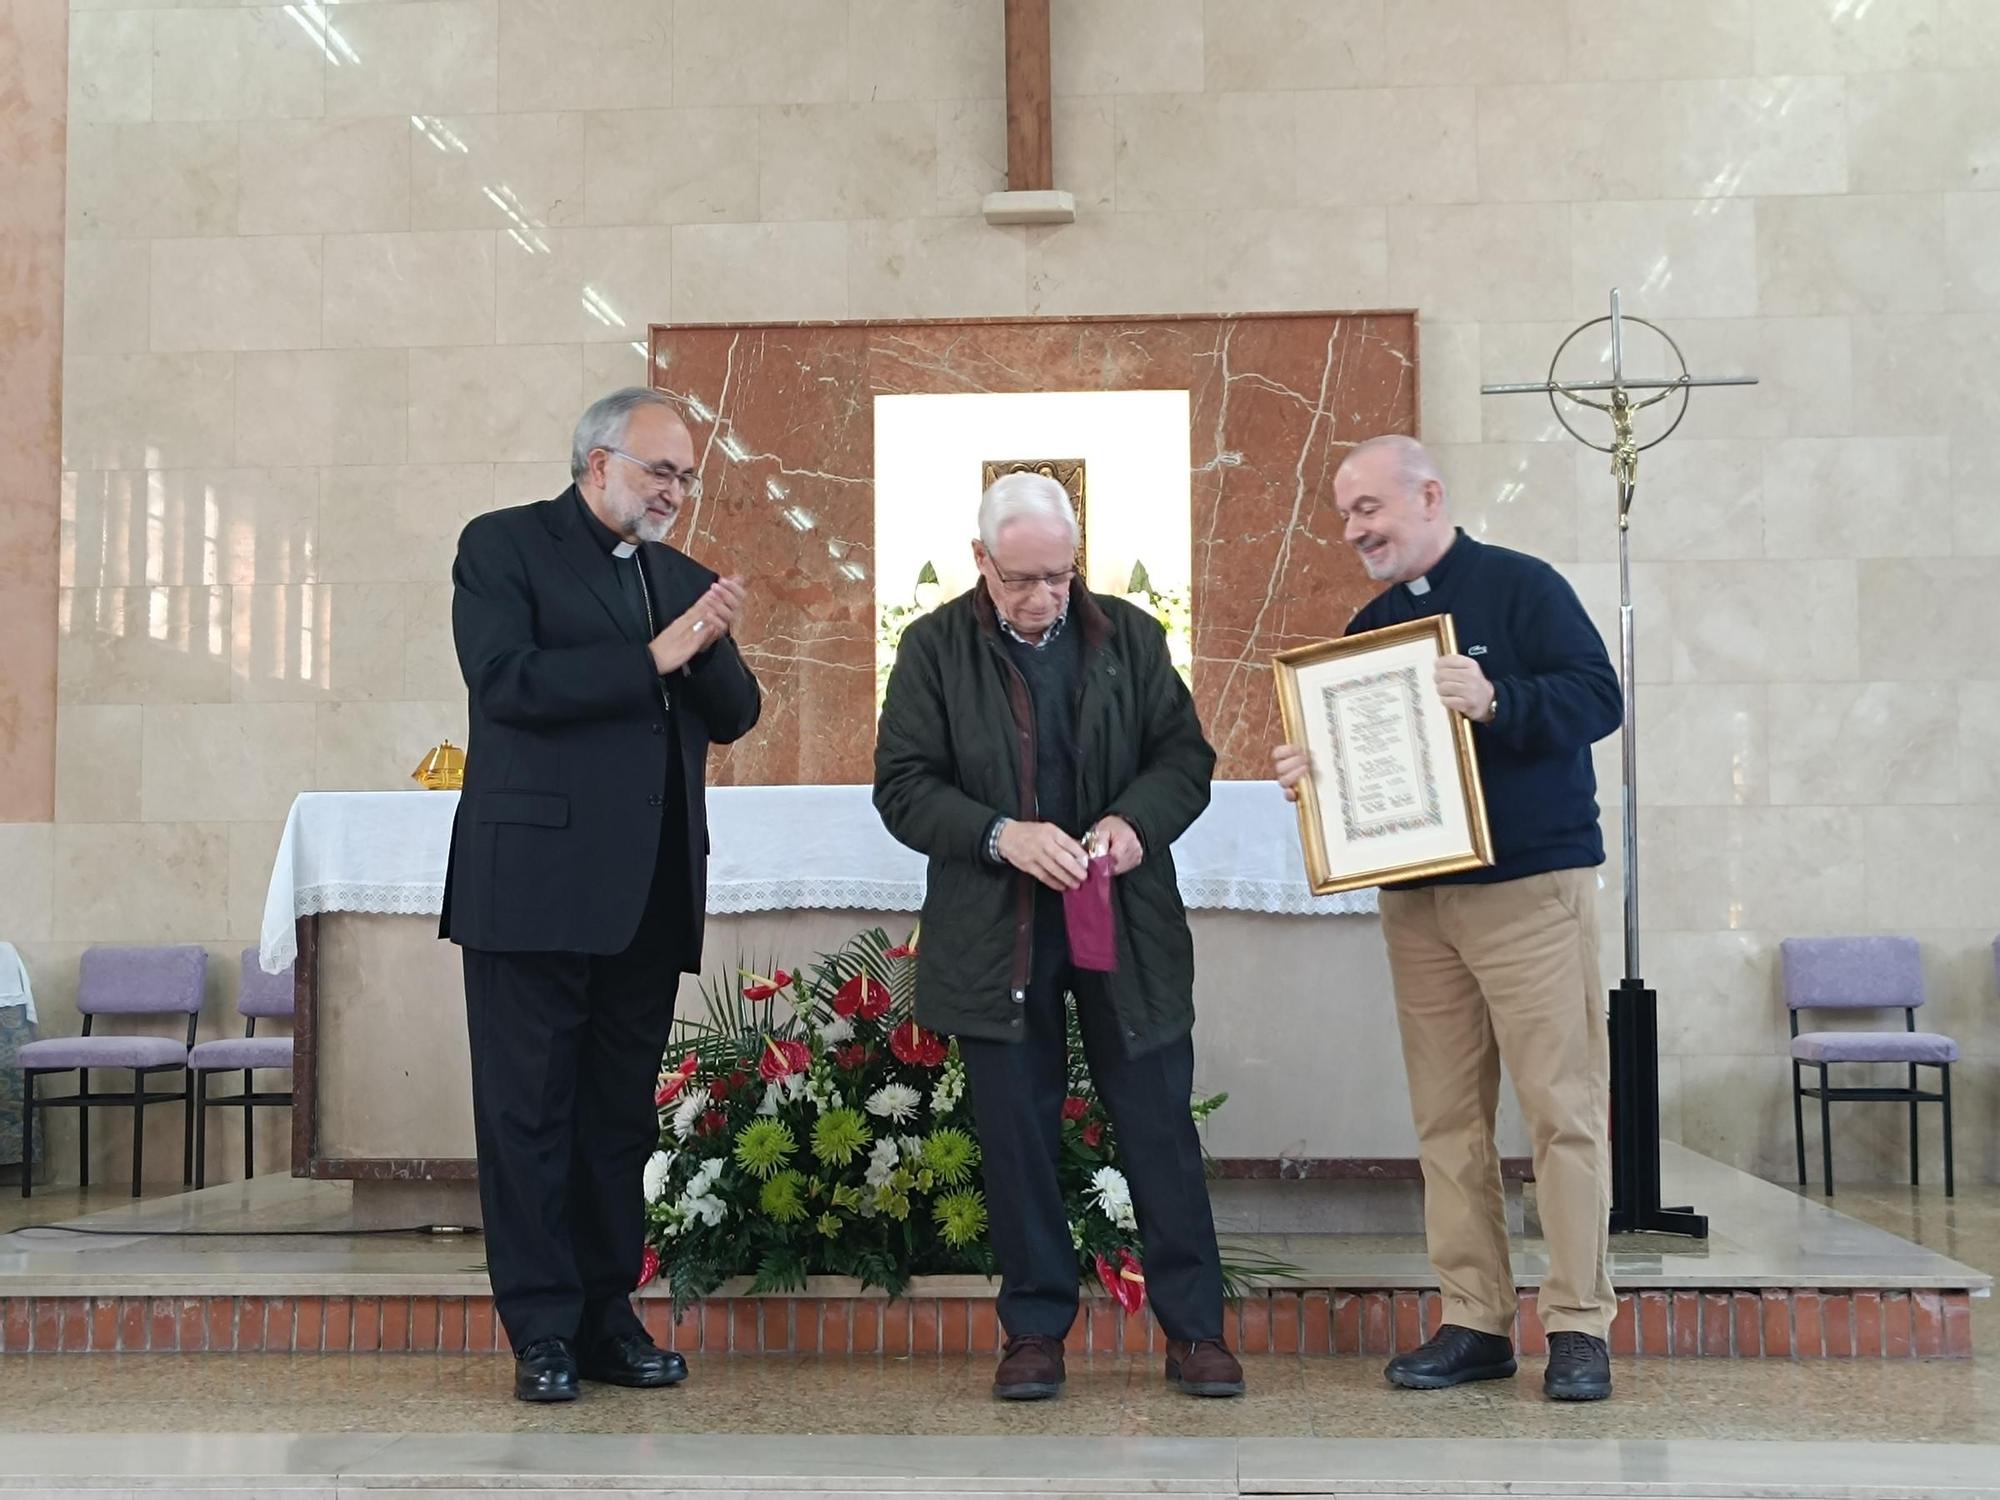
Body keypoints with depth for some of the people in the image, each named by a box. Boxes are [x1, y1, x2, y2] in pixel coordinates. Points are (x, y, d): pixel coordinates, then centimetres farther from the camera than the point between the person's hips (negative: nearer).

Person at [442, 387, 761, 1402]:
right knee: (530, 1110, 0)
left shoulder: (681, 577, 18)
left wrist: (711, 648, -7)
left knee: (622, 1115, 10)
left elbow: (734, 717, 13)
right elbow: (506, 680, -14)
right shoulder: (504, 546, 1)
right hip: (537, 882, -6)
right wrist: (652, 657, -16)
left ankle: (608, 1318, 18)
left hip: (649, 894, 6)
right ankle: (543, 1332, 7)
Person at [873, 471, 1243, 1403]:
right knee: (1016, 1138, 7)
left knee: (1160, 1130, 4)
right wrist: (1000, 834, -21)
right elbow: (902, 786, -5)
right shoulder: (936, 647, -1)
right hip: (995, 932, -1)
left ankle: (1193, 1328, 14)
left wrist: (1136, 818, -15)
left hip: (1127, 925, 1)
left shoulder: (1130, 637, 4)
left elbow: (1185, 755, 6)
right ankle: (1035, 1329, 19)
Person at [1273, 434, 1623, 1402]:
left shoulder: (1520, 587, -3)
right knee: (1446, 1117, 5)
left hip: (1530, 888, -6)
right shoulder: (1370, 627, 15)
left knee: (1563, 1106, -4)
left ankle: (1579, 1325, 2)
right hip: (1415, 902, 6)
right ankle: (1473, 1322, 12)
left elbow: (1598, 697, -13)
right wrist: (1308, 773, -2)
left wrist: (1496, 701, -27)